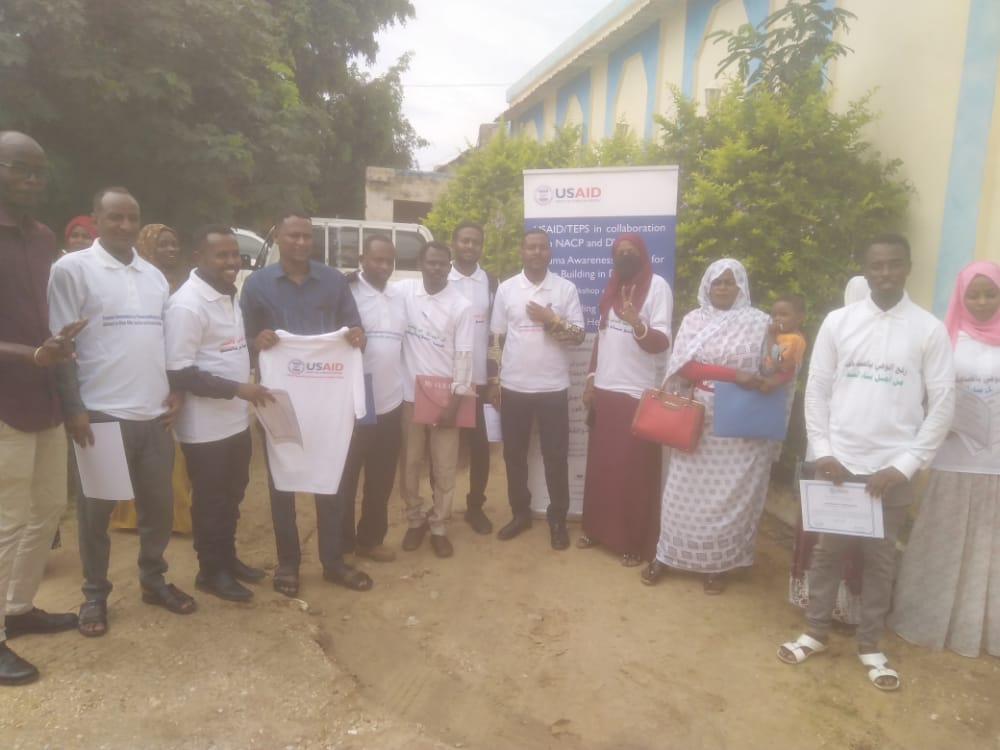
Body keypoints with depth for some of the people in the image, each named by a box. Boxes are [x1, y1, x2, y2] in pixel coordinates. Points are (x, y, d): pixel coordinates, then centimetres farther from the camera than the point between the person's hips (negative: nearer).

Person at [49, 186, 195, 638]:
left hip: (154, 413, 5)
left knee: (159, 504, 12)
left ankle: (153, 580, 29)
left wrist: (176, 391, 5)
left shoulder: (154, 275, 12)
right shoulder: (73, 268, -5)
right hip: (101, 413, -5)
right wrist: (73, 408, -13)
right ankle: (95, 594, 24)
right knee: (96, 510, 7)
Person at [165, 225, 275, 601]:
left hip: (236, 420, 9)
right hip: (206, 427, -8)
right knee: (210, 501, 7)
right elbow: (178, 373, -24)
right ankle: (211, 571, 23)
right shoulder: (186, 305, -19)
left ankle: (228, 558, 36)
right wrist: (237, 389, -23)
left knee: (233, 495, 19)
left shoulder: (229, 295, 10)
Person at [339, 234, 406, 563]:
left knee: (381, 479, 14)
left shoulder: (398, 297, 11)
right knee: (346, 477, 8)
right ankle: (341, 543, 22)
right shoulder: (348, 293, -8)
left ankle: (370, 538, 29)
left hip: (390, 402, 6)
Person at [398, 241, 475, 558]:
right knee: (410, 463, 10)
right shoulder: (403, 291, -1)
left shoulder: (461, 306, -6)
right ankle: (415, 520, 29)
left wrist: (454, 401, -10)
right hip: (409, 393, 1)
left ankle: (438, 526, 21)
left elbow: (463, 357, -6)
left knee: (444, 467, 5)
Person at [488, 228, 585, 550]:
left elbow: (579, 335, -1)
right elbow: (496, 338, 6)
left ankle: (557, 518, 19)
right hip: (513, 387, 2)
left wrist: (551, 320, -16)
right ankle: (520, 513, 26)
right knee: (514, 454, 10)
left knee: (556, 456, 5)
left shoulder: (566, 288, 0)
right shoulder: (506, 289, 4)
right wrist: (493, 381, 3)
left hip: (553, 387, -1)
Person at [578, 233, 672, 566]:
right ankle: (599, 530, 27)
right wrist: (591, 378, 13)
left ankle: (636, 543, 15)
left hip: (638, 394, -6)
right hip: (605, 390, 6)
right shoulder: (612, 288, 13)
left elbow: (661, 342, -17)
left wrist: (636, 323, -36)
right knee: (601, 466, 12)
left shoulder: (657, 286, -9)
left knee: (634, 472, 2)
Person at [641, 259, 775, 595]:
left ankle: (718, 563, 23)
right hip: (698, 420, 1)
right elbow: (683, 366, -9)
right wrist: (733, 374, -20)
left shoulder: (760, 322, 2)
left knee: (731, 495, 7)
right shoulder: (694, 319, 3)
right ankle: (668, 554, 23)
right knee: (686, 490, 7)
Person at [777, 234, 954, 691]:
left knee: (880, 558, 11)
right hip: (837, 463, 1)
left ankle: (869, 644, 28)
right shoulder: (838, 322, 0)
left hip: (891, 469, 0)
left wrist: (905, 465, -9)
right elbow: (817, 389, 2)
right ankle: (817, 631, 27)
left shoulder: (929, 330, -2)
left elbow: (942, 404, -3)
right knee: (828, 549, 11)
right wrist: (821, 451, -6)